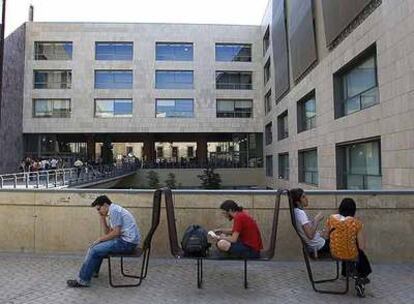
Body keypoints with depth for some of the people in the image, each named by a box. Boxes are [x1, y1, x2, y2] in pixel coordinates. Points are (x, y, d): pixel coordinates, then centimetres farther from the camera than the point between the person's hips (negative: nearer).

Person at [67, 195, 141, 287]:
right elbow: (108, 232, 15)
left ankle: (83, 280, 3)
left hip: (127, 243, -10)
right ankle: (93, 271, 31)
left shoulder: (114, 210, -15)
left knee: (95, 250, -8)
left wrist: (100, 239, -6)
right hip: (125, 239, 10)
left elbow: (116, 233, -19)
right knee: (98, 246, 20)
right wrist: (102, 218, 8)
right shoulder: (113, 211, 16)